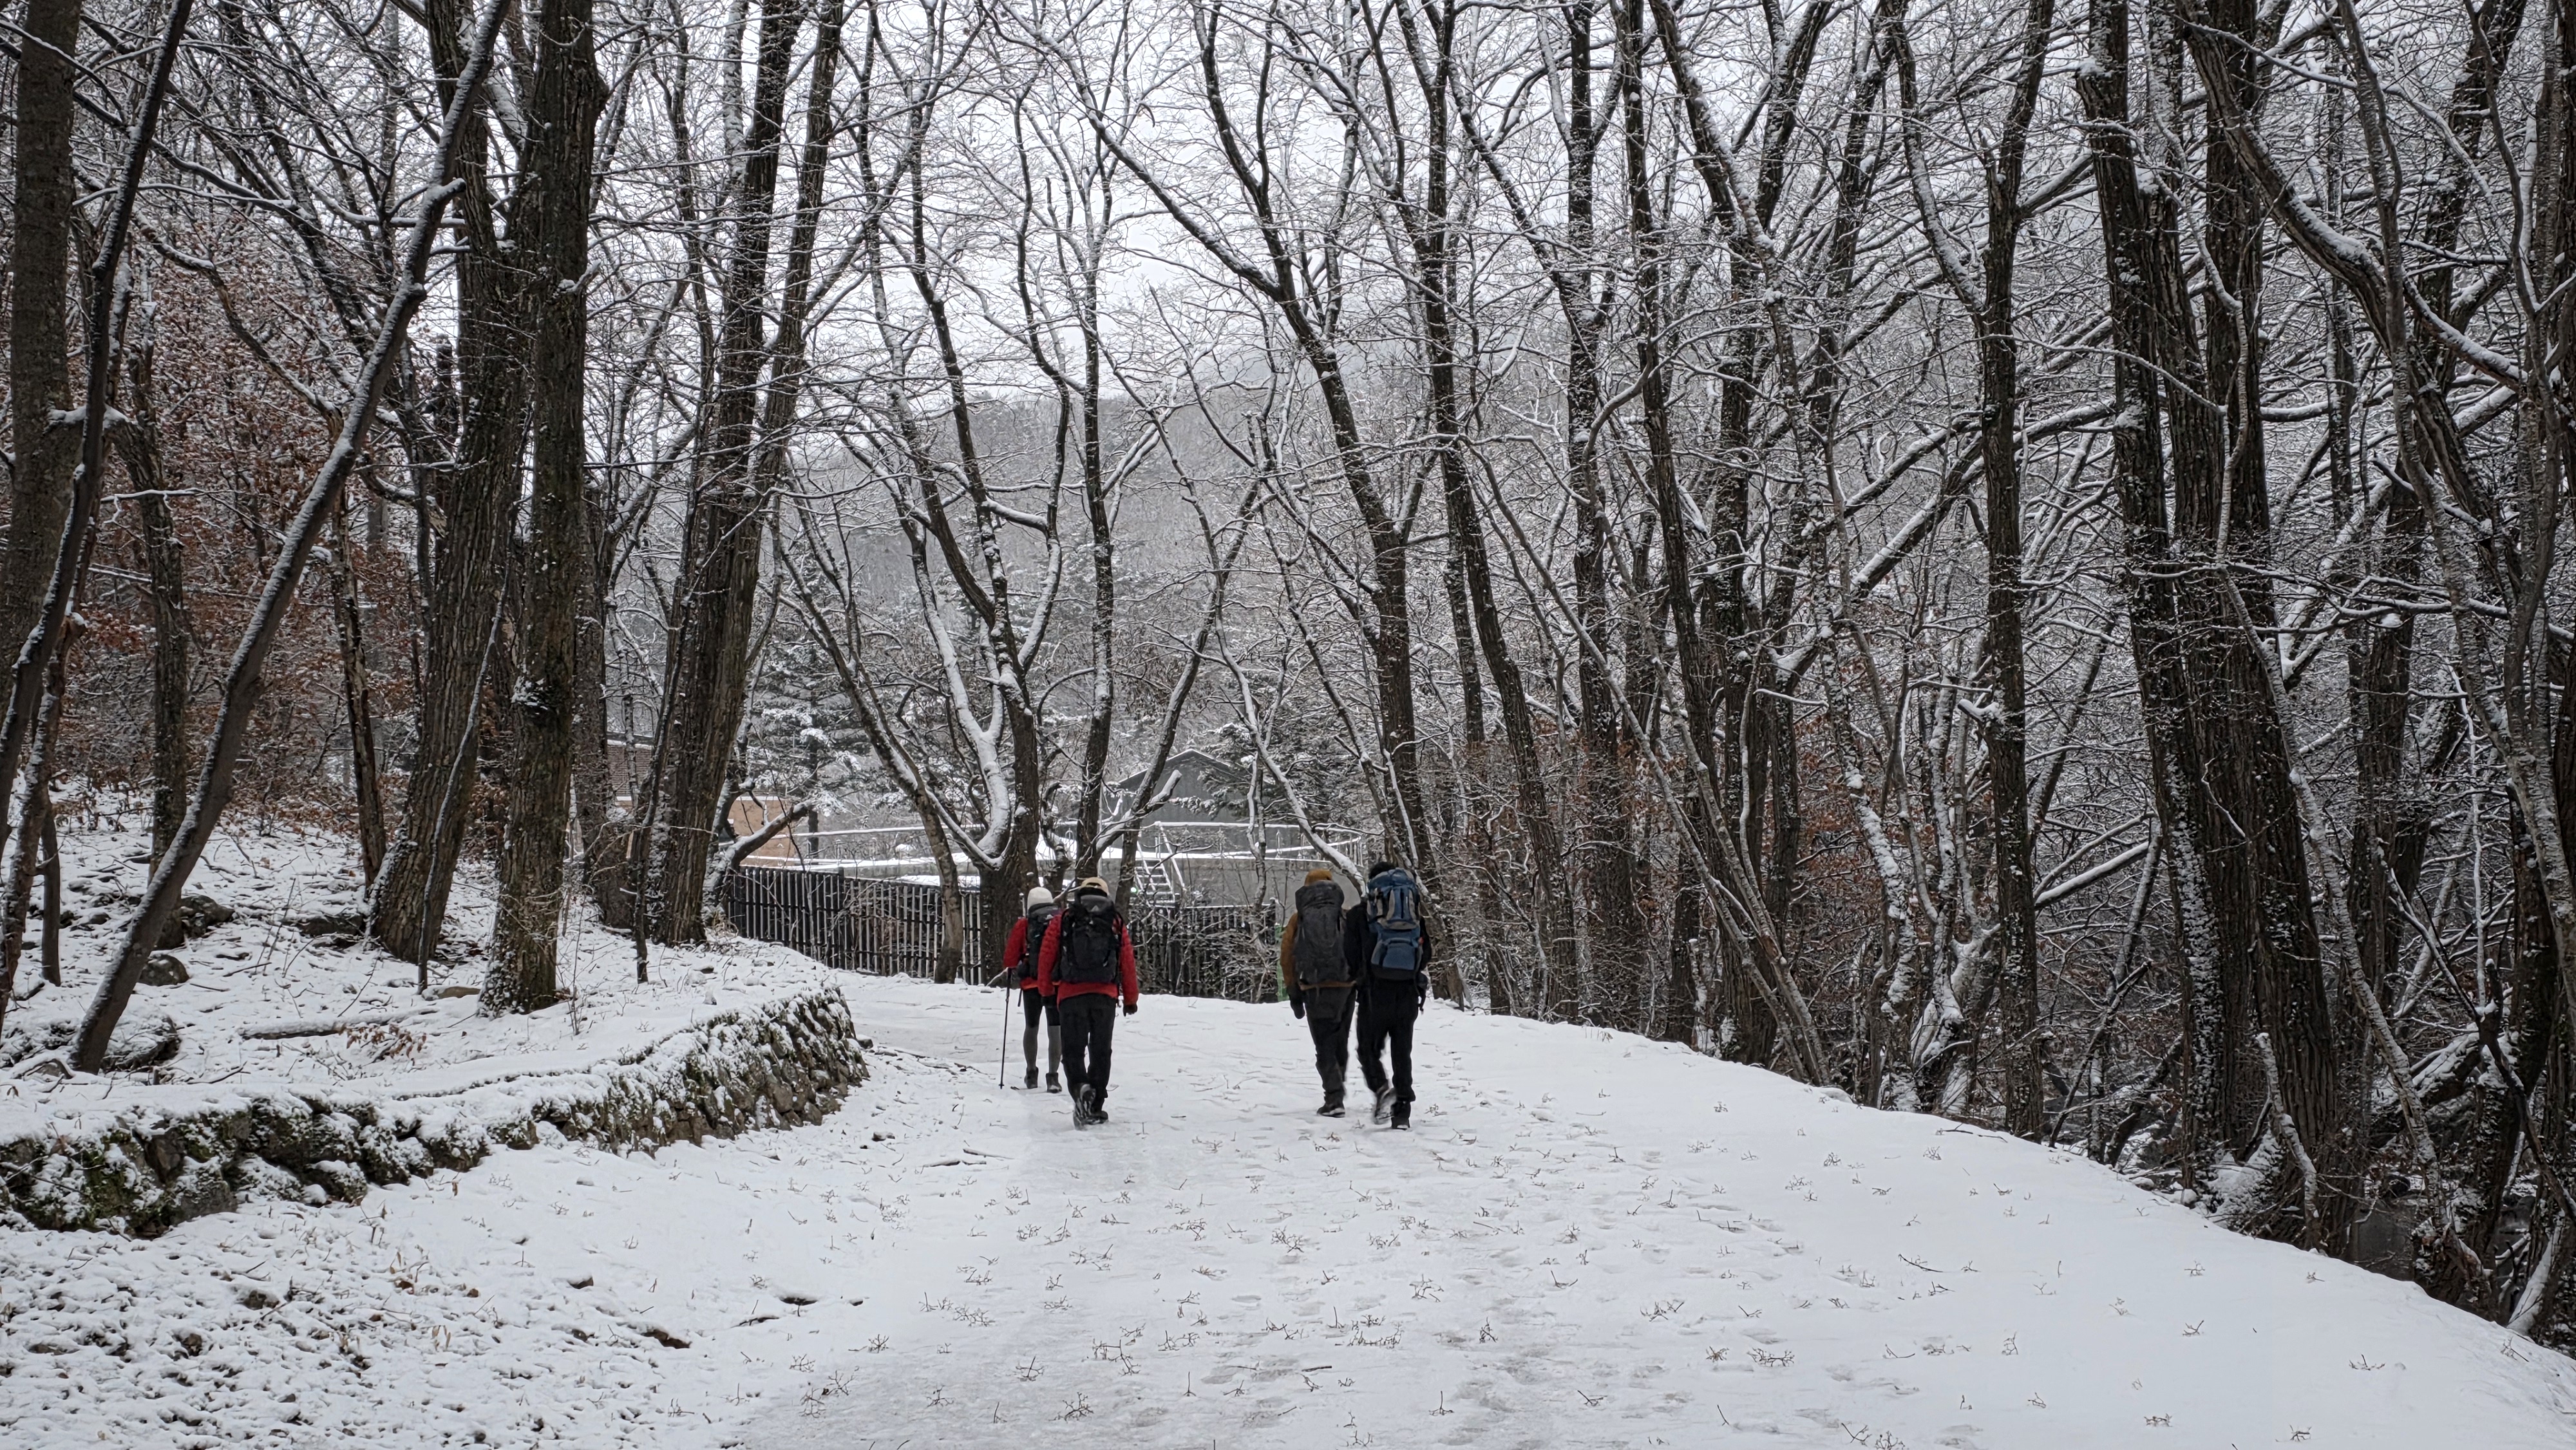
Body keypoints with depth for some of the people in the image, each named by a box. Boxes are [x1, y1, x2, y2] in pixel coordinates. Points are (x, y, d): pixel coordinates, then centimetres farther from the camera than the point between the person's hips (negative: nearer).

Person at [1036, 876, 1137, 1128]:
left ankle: (1080, 1088, -26)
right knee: (1100, 1051, 10)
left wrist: (1046, 991, 16)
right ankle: (1095, 1107, 9)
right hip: (1105, 995, 1)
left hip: (1070, 994, -1)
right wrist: (1131, 999, 18)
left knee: (1074, 1050, 3)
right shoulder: (1116, 921, 10)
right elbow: (1128, 962, 10)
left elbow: (1046, 957, 5)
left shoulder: (1062, 920, 8)